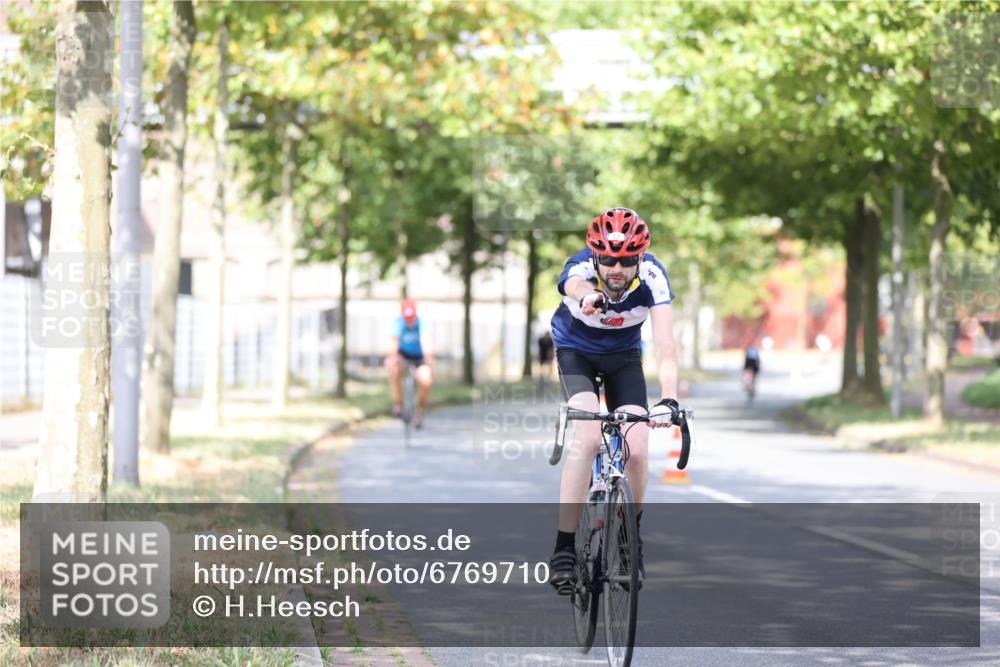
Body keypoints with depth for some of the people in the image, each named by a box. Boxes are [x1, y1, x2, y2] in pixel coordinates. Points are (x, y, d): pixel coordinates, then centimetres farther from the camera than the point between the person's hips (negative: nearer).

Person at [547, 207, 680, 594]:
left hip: (624, 355, 2)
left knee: (636, 450, -14)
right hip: (577, 351, -2)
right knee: (588, 439, -26)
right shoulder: (580, 268, -33)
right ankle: (564, 550, -22)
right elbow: (575, 284, -59)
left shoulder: (652, 275, -29)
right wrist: (588, 299, -84)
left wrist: (668, 400, -54)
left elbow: (665, 346, -38)